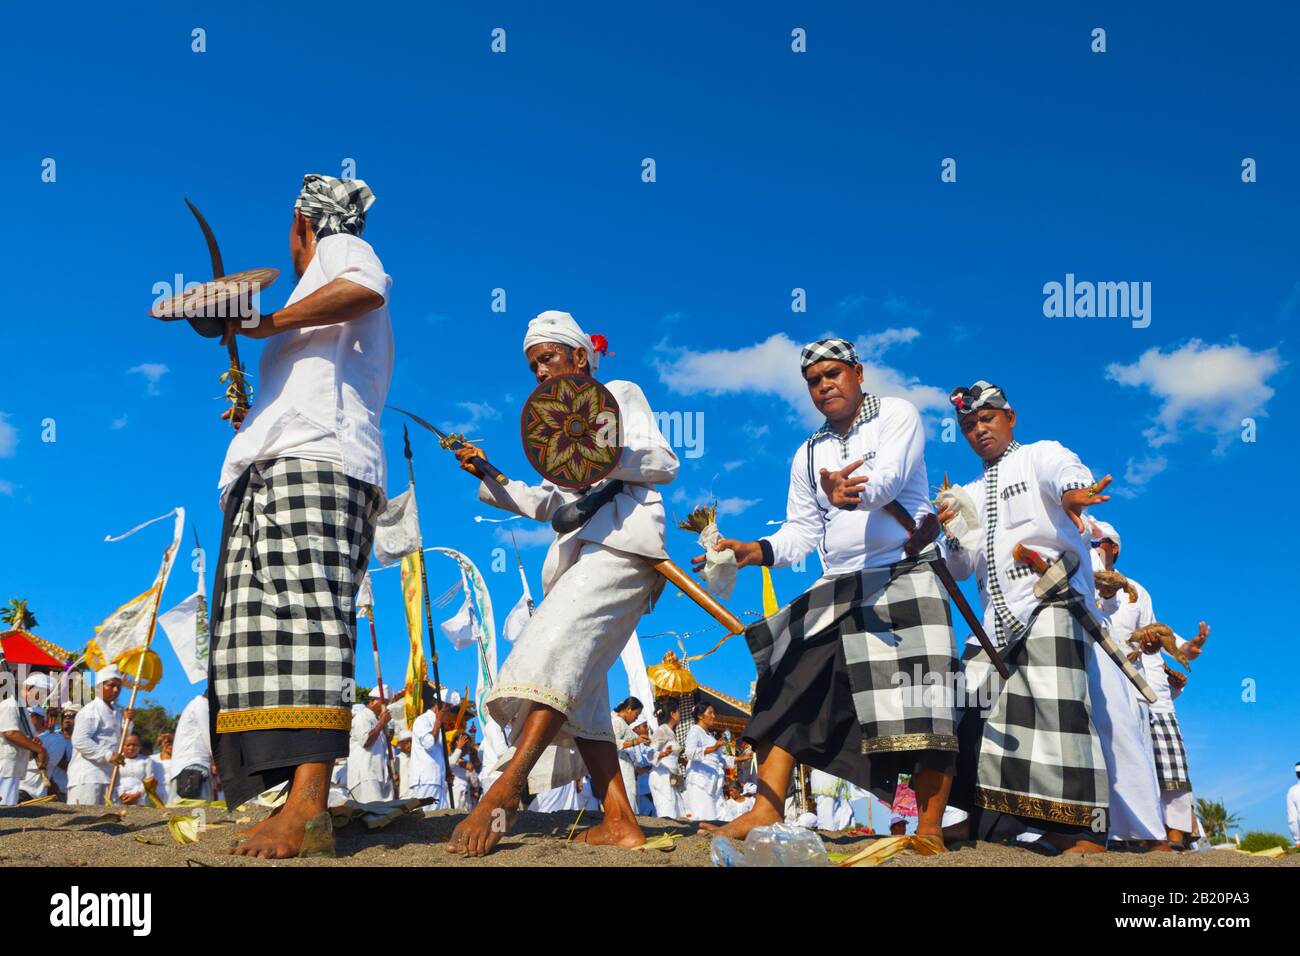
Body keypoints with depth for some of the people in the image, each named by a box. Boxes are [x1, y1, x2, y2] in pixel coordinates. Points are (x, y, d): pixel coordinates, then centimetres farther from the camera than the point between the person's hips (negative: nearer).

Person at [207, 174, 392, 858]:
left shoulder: (339, 249, 10)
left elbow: (368, 289, -17)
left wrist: (262, 325, -13)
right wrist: (260, 414, 52)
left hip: (312, 461, -10)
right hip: (288, 464, 10)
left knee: (302, 612, -23)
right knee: (274, 626, 0)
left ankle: (308, 800, -35)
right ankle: (300, 800, -6)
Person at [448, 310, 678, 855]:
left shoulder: (619, 394, 12)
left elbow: (665, 464, 0)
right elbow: (547, 504, 26)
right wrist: (488, 477, 14)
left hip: (620, 536, -8)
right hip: (579, 548, 8)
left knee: (555, 650, -27)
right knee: (576, 688, -3)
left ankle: (505, 789, -38)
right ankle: (619, 822, -7)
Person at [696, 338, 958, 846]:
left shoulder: (896, 414, 0)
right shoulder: (808, 455, 17)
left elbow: (889, 478, -19)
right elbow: (801, 531, 13)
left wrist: (852, 492, -42)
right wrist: (756, 551, -8)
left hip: (906, 572, -5)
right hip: (839, 588, 6)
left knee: (922, 696, -16)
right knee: (790, 679, -7)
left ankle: (930, 828, -12)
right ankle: (765, 811, -8)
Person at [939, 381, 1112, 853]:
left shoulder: (1040, 456, 7)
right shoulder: (969, 496, 25)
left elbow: (1067, 472, -19)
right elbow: (963, 569, 19)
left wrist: (1073, 490, -45)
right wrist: (952, 535, -3)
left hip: (1050, 603, -7)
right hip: (996, 620, 7)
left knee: (1054, 707, -19)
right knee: (971, 715, 3)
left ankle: (1081, 837, -20)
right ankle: (980, 827, 13)